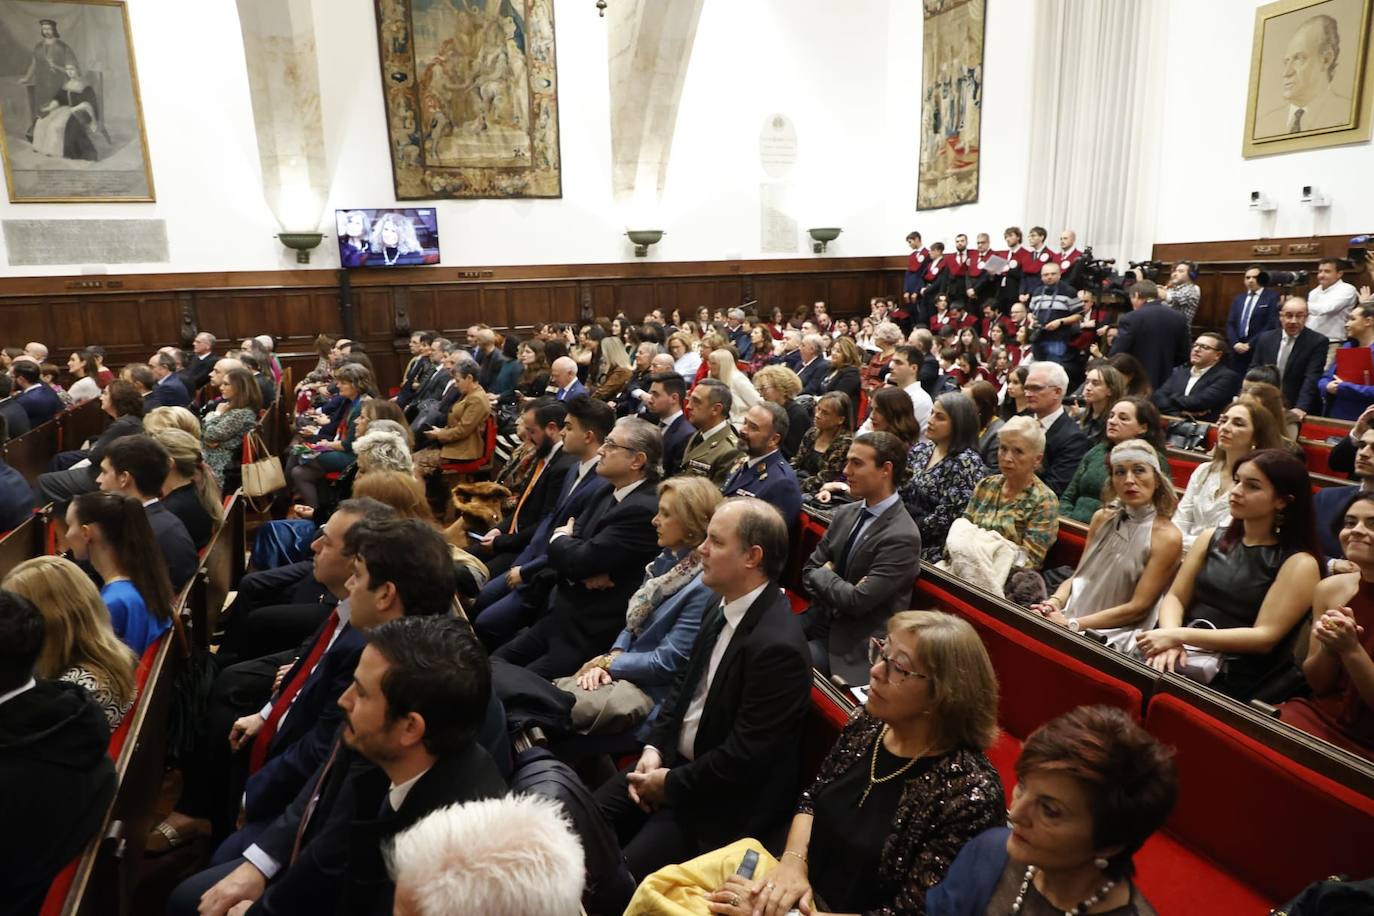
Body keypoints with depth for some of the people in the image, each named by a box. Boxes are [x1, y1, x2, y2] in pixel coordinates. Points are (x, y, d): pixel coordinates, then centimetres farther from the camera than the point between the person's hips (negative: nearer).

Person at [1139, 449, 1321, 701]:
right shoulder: (1212, 539, 13)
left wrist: (1181, 636, -16)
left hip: (1232, 678, -5)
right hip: (1184, 654, 5)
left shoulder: (1298, 563, -2)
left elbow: (1265, 637, -10)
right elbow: (1175, 597, 10)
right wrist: (1171, 639, -11)